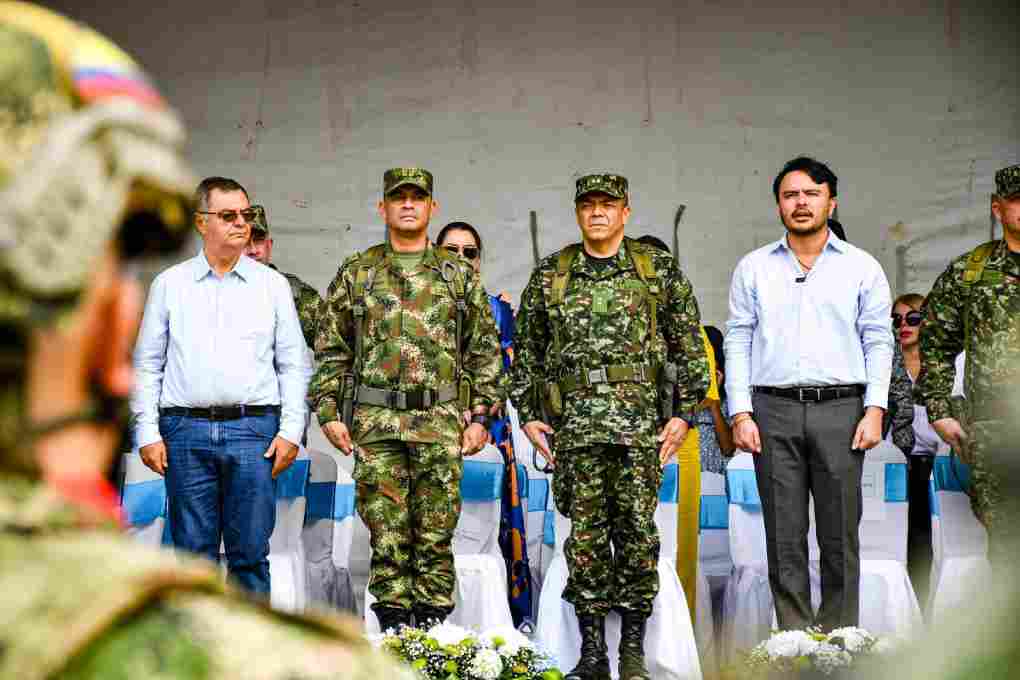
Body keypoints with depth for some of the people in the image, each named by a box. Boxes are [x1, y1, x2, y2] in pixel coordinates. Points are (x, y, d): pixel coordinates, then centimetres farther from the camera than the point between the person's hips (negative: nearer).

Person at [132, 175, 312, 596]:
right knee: (194, 551, 3)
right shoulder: (169, 284, 10)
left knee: (250, 552, 0)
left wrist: (291, 430, 0)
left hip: (253, 430, 0)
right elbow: (147, 364, 10)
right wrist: (147, 432, 1)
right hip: (185, 431, 0)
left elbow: (294, 364, 9)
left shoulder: (272, 285, 10)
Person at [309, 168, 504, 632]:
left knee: (435, 534, 3)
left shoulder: (460, 275, 9)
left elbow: (485, 349, 8)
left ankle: (433, 625, 12)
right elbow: (330, 350, 9)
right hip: (375, 422, 0)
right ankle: (393, 628, 11)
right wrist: (329, 412, 0)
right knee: (387, 535, 2)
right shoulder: (355, 274, 9)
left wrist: (481, 416, 1)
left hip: (441, 422, 0)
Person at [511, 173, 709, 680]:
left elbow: (690, 346, 6)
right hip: (574, 421, 1)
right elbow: (526, 350, 15)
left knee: (637, 532, 0)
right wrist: (527, 414, 8)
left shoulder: (659, 269, 6)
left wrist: (685, 411, -1)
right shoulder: (549, 275, 11)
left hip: (641, 420, -1)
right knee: (585, 535, 2)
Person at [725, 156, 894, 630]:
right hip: (774, 411, 1)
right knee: (784, 534, 3)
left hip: (839, 409, -1)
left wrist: (874, 410, -5)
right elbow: (738, 342, 8)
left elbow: (879, 342, 6)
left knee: (840, 533, 0)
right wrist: (740, 413, -2)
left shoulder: (862, 267, 8)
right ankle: (794, 637, 10)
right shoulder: (753, 267, 11)